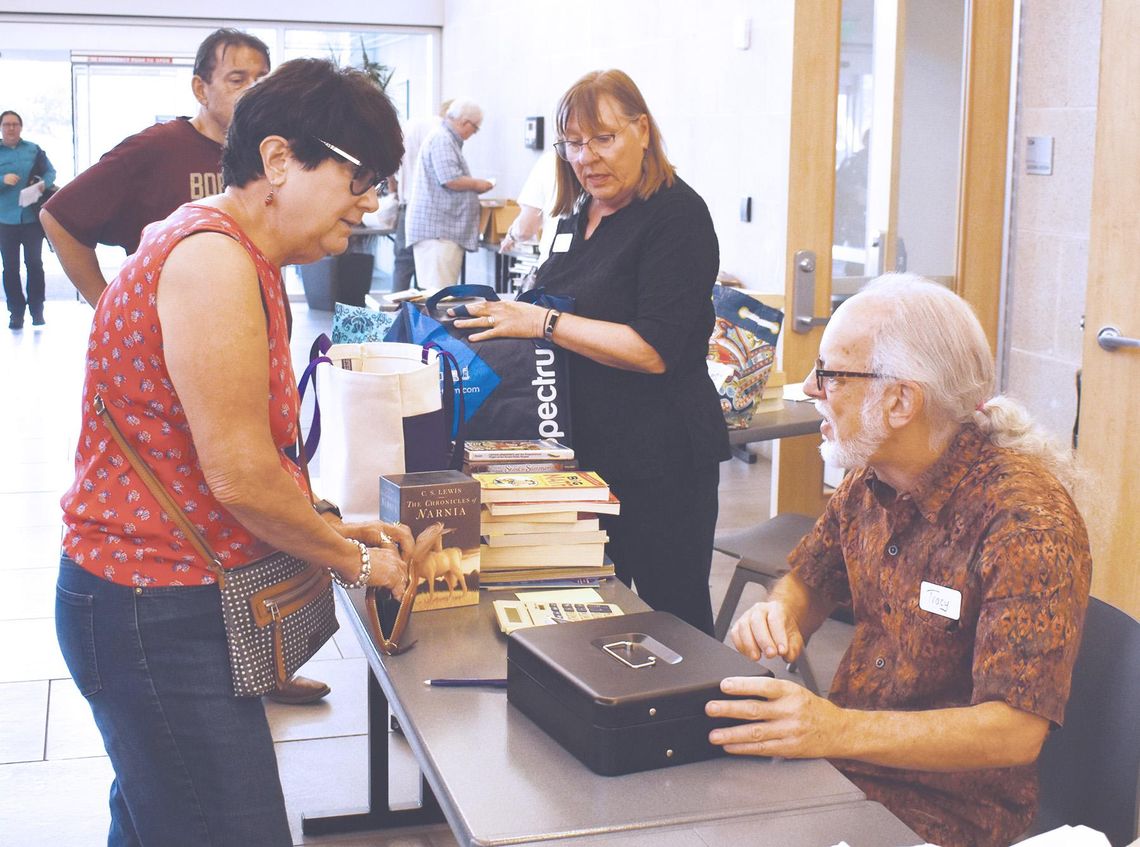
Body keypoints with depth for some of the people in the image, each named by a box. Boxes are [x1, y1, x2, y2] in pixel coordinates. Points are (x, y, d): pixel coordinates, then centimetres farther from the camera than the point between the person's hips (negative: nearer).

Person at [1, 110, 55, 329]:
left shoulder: (34, 150, 6)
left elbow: (50, 172, 6)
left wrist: (43, 183, -15)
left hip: (32, 218, 0)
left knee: (34, 263, 5)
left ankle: (37, 309, 13)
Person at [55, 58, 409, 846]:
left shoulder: (239, 257, 12)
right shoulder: (213, 258, -21)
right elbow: (239, 475, -21)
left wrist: (335, 531, 10)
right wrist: (355, 560, -8)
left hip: (154, 603, 11)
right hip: (158, 619, -11)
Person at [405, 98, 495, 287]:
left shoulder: (448, 140, 23)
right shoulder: (442, 140, -11)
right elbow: (450, 179, -20)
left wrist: (473, 186, 21)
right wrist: (476, 184, -5)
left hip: (447, 229, 11)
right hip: (437, 229, -11)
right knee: (438, 293, -13)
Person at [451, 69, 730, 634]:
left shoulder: (677, 216, -14)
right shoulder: (579, 216, 11)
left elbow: (654, 350, -22)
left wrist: (543, 322, -19)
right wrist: (508, 311, 9)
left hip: (660, 460, -8)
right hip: (587, 449, 8)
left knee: (673, 611, 3)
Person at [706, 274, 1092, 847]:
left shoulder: (1028, 519, -22)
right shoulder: (869, 482, 1)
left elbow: (1015, 731, -26)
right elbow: (809, 580, 16)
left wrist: (839, 731, -38)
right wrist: (779, 615, -9)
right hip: (839, 761, 7)